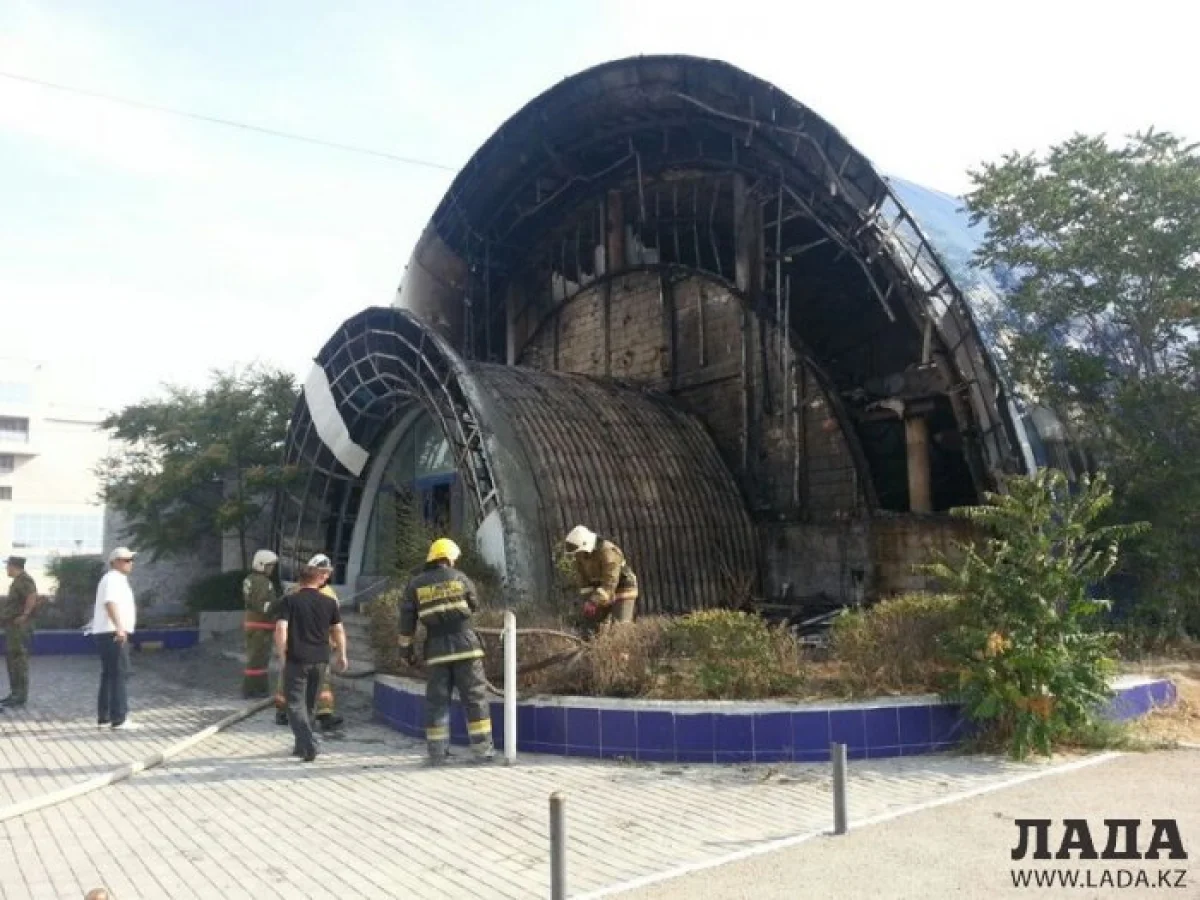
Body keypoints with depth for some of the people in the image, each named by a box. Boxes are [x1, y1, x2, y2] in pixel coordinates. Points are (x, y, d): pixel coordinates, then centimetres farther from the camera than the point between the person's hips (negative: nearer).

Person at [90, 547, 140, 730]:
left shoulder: (115, 579, 21)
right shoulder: (114, 578, -12)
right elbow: (110, 603, -28)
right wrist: (119, 627, -39)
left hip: (109, 634, 11)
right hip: (114, 634, -11)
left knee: (109, 675, 14)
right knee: (120, 675, -11)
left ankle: (103, 717, 20)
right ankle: (119, 719, -12)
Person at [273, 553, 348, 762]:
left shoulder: (290, 600, -6)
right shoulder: (329, 603, 1)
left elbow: (281, 630, -13)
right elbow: (339, 631, 7)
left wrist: (282, 655, -2)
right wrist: (342, 655, 20)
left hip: (296, 660, -3)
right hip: (320, 660, 3)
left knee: (296, 704, 1)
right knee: (309, 704, 18)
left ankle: (308, 745, -14)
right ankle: (301, 745, 28)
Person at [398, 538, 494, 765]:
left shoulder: (415, 584, 6)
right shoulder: (460, 578, 2)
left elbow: (407, 620, 5)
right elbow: (474, 605, 13)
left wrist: (405, 647, 12)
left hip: (436, 650, 2)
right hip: (465, 646, -2)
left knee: (437, 700, 8)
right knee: (475, 697, 4)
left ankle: (437, 751, 9)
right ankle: (482, 748, 4)